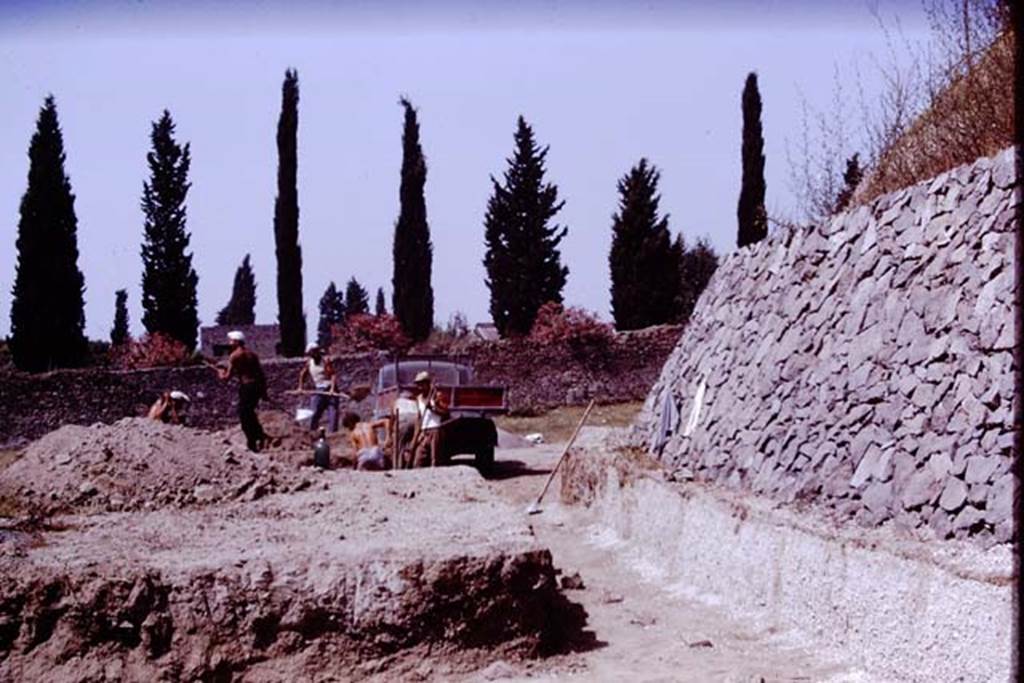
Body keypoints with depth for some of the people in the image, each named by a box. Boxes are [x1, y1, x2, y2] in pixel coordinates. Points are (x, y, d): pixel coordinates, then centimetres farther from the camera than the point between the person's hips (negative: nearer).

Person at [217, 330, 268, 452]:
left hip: (246, 386, -7)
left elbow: (228, 377, -8)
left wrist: (220, 373, 13)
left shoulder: (234, 356, -5)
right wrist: (264, 390, 17)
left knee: (244, 415, 5)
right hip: (258, 386, 7)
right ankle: (260, 434, 17)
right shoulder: (252, 354, 15)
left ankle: (252, 444, 5)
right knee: (250, 412, 24)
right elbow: (261, 374, 12)